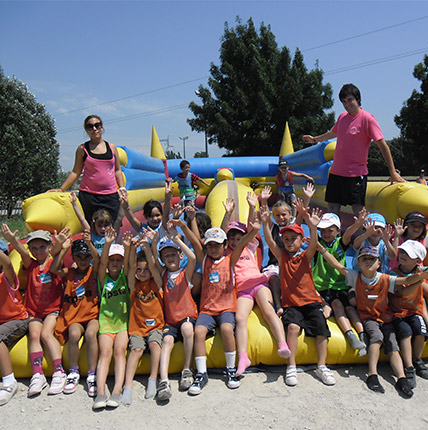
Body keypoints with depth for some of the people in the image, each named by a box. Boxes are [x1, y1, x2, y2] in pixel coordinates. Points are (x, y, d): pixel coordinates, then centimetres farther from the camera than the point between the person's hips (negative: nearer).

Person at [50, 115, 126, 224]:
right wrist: (61, 189, 4)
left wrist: (122, 188, 4)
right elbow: (76, 172, 8)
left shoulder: (112, 147, 11)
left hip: (111, 196, 2)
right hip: (88, 196, -1)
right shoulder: (82, 149, 6)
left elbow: (117, 170, 15)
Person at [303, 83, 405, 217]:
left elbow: (382, 145, -12)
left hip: (356, 174, -7)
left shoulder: (367, 119, -11)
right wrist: (315, 139, 43)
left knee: (358, 209, -6)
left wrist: (393, 172, -14)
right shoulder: (342, 117, 9)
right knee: (332, 208, 10)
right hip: (336, 171, 7)